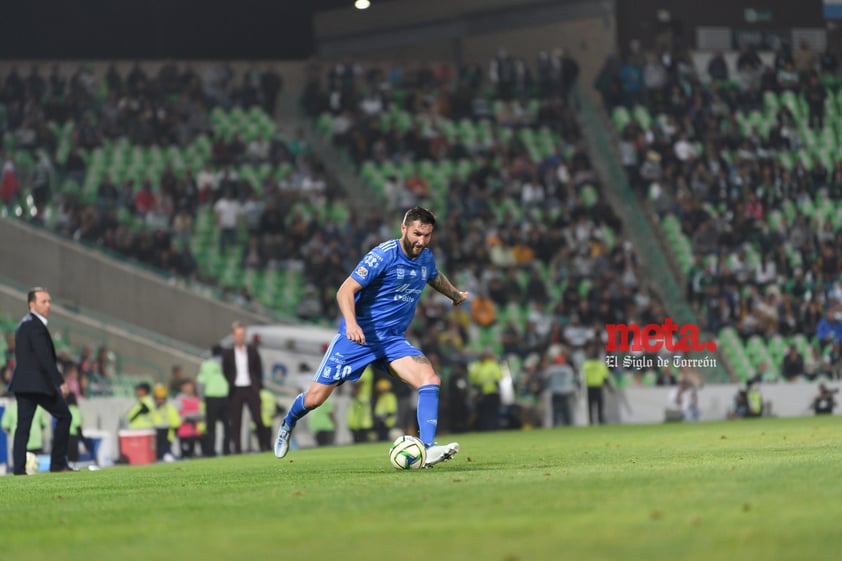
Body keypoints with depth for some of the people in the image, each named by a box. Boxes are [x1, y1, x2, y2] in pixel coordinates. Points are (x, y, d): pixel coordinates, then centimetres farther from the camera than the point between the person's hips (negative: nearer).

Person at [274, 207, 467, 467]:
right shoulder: (383, 256, -18)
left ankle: (428, 448, -28)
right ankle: (288, 424, 35)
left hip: (394, 340, 5)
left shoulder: (426, 258, 4)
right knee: (314, 398, 1)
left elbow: (435, 277, 31)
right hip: (358, 336, -5)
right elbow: (345, 291, -22)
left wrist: (455, 294, 48)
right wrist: (351, 323, -39)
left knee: (430, 379, -22)